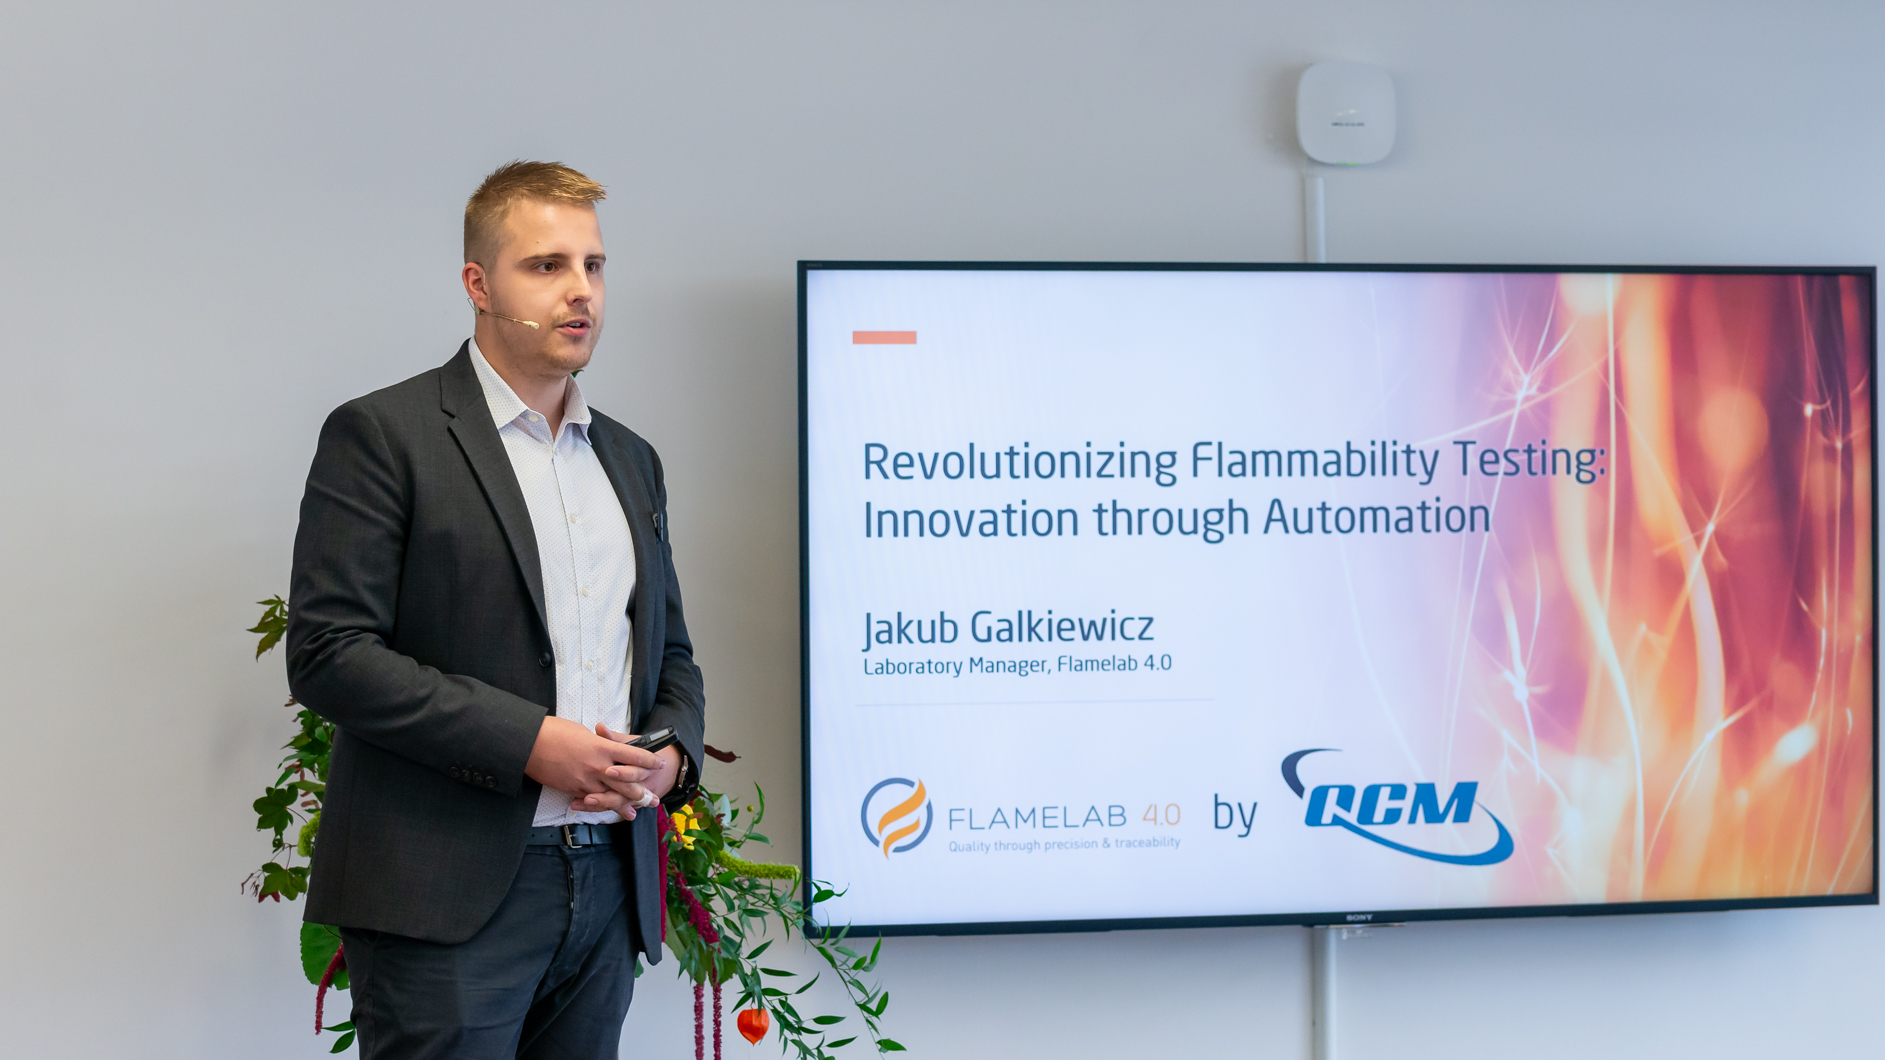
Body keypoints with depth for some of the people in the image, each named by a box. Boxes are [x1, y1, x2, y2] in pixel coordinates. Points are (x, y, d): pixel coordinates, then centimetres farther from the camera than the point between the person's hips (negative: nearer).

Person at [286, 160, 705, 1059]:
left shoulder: (631, 461, 18)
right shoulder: (382, 435, -3)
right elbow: (327, 653, -11)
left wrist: (670, 752, 1)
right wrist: (530, 741, -16)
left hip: (607, 884, 6)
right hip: (448, 897, -6)